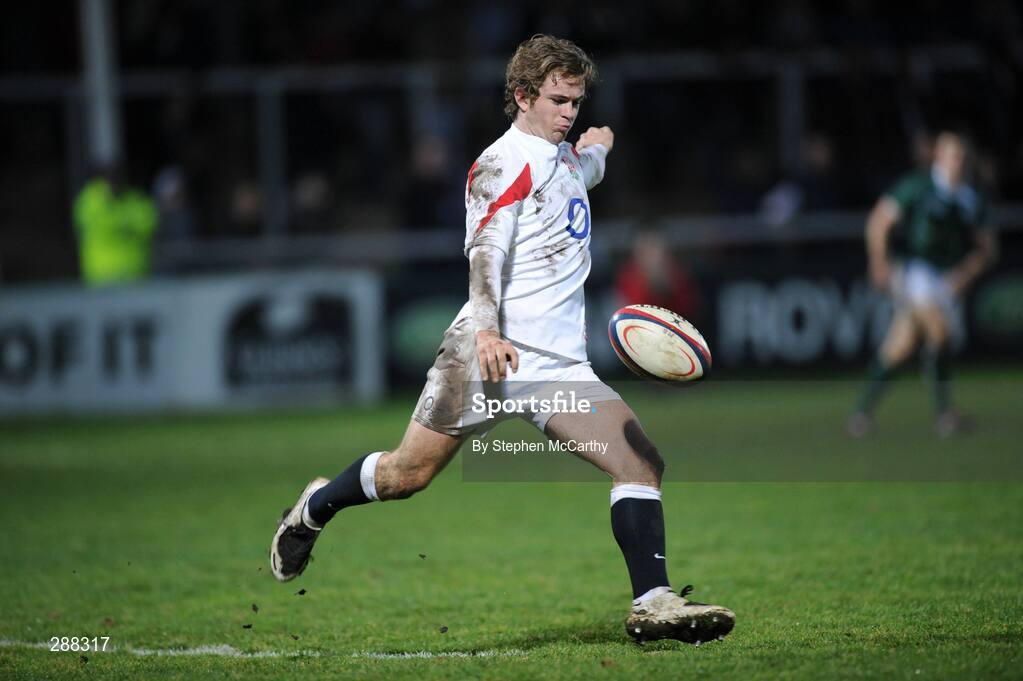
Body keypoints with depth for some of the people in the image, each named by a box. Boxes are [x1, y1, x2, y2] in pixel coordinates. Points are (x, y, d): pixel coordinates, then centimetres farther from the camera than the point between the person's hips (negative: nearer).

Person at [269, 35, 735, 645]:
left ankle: (654, 603, -15)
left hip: (560, 365, 6)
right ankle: (313, 509, 30)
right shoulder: (503, 164, -7)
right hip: (486, 351, -6)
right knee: (407, 474, 1)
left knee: (641, 460, -12)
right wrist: (487, 330, -35)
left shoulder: (565, 158, 19)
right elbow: (486, 251, -24)